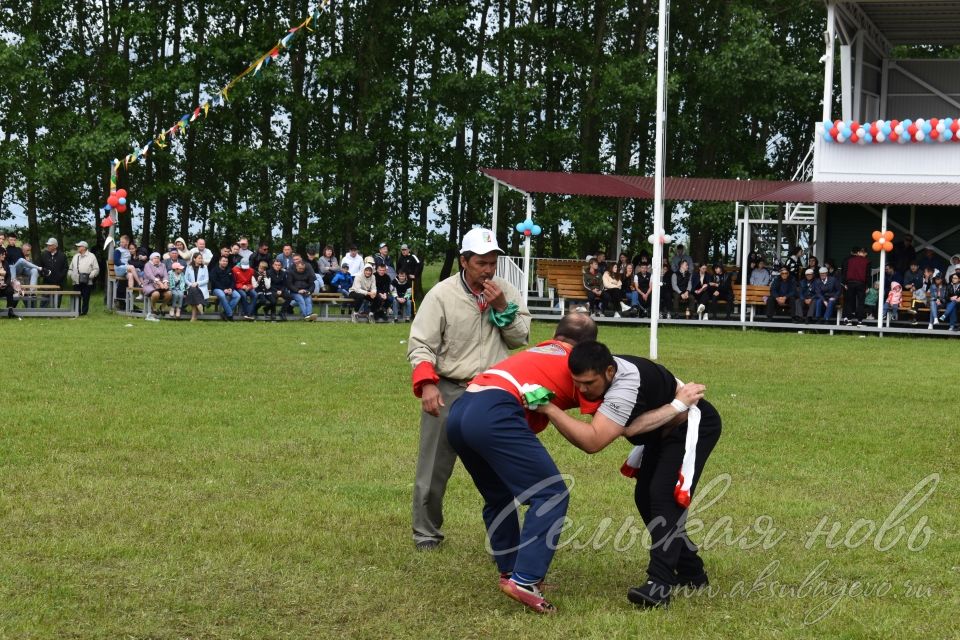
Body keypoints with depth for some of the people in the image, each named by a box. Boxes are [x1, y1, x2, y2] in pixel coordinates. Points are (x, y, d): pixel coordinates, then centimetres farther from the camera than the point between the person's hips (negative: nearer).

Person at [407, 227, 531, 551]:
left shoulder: (506, 291, 3)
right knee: (435, 468, 5)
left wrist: (502, 308, -13)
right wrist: (427, 384, -25)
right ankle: (426, 533, 21)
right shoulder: (441, 294, -9)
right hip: (448, 391, -3)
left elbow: (521, 338, 2)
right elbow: (421, 344, -12)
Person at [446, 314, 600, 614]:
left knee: (499, 497, 25)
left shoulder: (538, 351, 34)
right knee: (552, 495, -4)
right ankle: (524, 581, -12)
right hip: (493, 415, -7)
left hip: (458, 412, 8)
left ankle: (510, 571, 27)